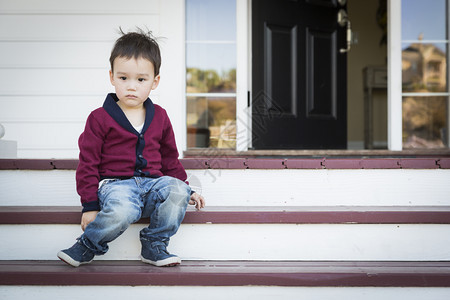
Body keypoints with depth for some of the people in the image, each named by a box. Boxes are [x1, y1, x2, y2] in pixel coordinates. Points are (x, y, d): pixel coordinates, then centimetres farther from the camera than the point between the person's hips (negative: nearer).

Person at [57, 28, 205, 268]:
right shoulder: (100, 118, 1)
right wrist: (90, 205, -4)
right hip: (115, 183, -4)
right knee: (122, 211, -38)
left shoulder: (159, 117, 14)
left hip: (152, 182, 5)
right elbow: (88, 163, 1)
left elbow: (169, 158, 26)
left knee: (178, 191, -27)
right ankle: (87, 246, -9)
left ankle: (154, 246, -10)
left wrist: (186, 189, 22)